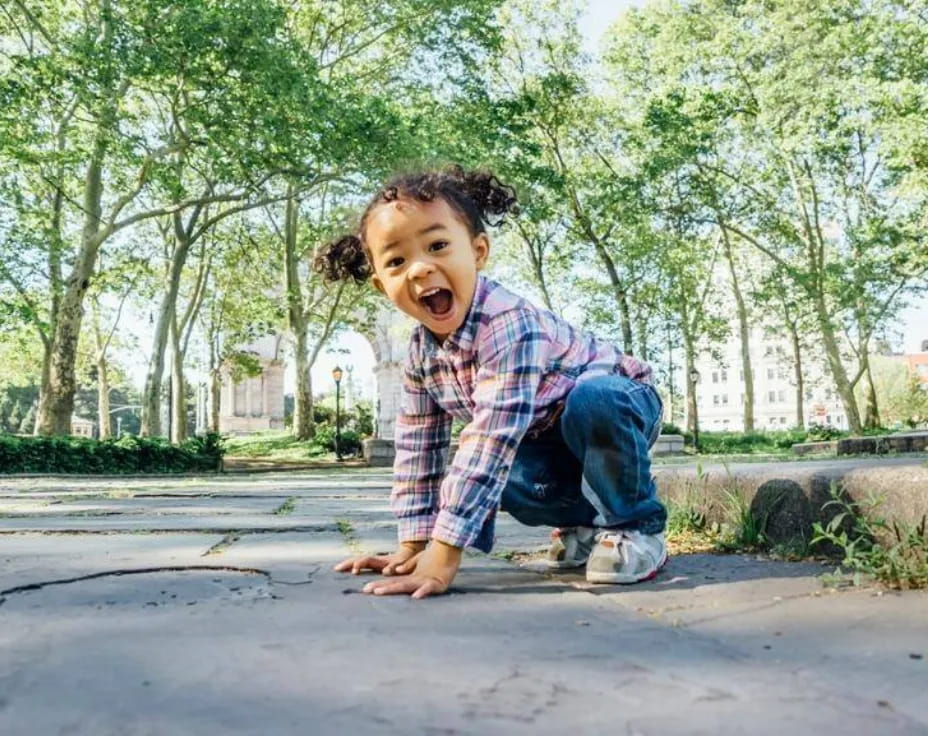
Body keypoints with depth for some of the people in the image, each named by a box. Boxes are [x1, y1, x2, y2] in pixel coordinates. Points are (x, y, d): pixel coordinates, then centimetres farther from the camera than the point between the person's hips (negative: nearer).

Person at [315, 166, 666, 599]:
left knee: (591, 402, -39)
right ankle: (583, 524, 6)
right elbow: (417, 447, -3)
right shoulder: (422, 351, -12)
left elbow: (491, 438, -43)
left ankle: (636, 524, -15)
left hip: (616, 405, -6)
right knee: (492, 474, -23)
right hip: (549, 443, 6)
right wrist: (412, 546, -5)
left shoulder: (508, 324, -37)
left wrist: (444, 557, -43)